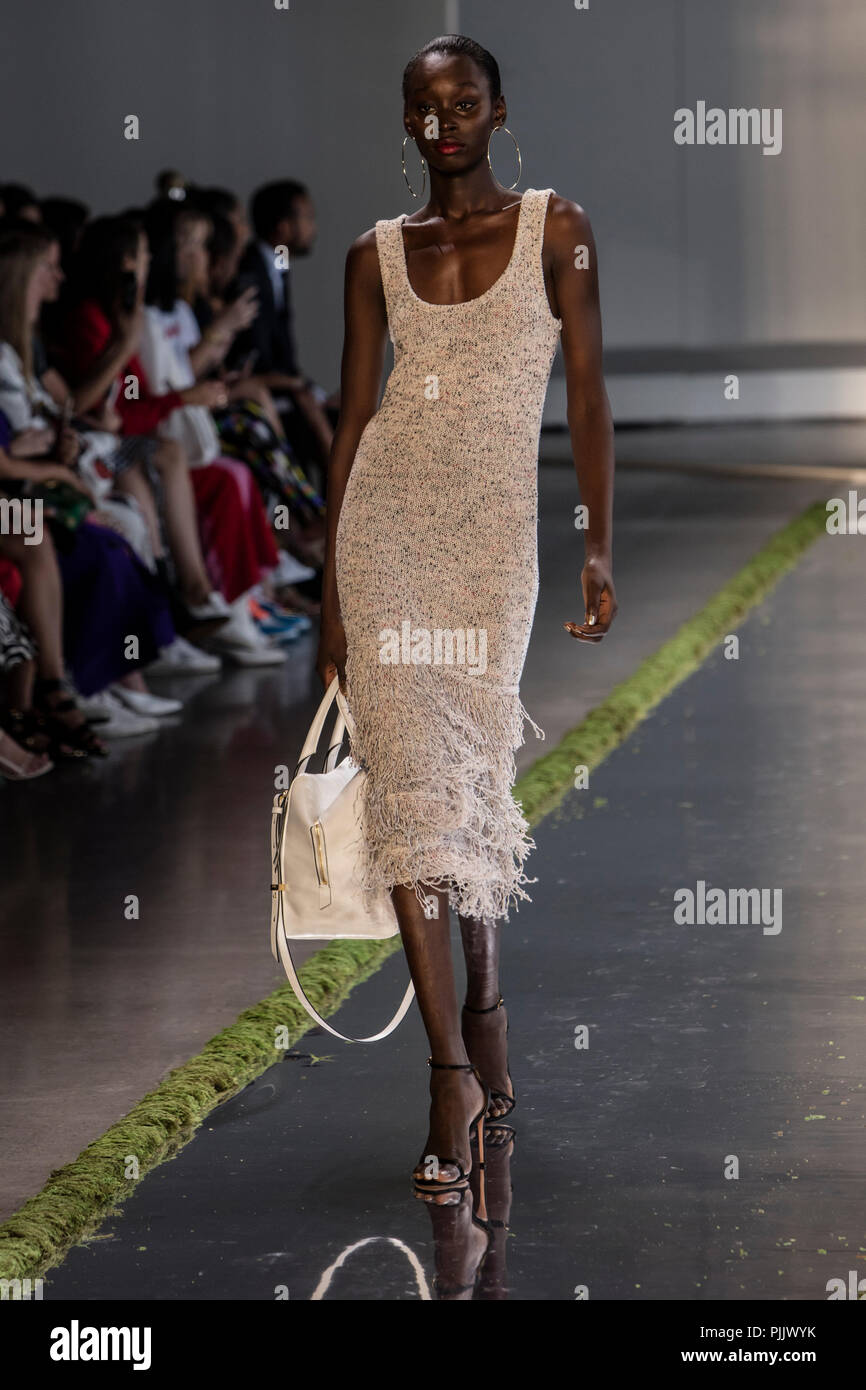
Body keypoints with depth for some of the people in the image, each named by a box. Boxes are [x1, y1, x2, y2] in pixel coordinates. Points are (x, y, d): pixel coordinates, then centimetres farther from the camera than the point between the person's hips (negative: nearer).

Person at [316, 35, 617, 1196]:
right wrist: (330, 587, 8)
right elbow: (353, 415, 11)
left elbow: (588, 396, 1)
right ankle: (459, 1067, -7)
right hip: (386, 523, 1)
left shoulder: (554, 228, 3)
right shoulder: (377, 253, 9)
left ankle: (481, 1021, 25)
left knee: (473, 777, 2)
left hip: (494, 532, -1)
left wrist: (602, 549, -7)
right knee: (410, 777, -8)